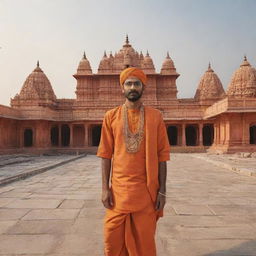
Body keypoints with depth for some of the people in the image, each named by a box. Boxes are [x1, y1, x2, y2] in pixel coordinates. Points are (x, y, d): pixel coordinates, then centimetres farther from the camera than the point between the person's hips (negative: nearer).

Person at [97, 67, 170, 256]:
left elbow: (162, 155, 0)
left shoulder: (155, 116, 1)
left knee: (145, 240, 10)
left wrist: (162, 191, -3)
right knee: (113, 240, 9)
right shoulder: (111, 116, 3)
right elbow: (106, 155, 2)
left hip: (147, 190, 0)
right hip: (118, 189, 1)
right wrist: (105, 188, -2)